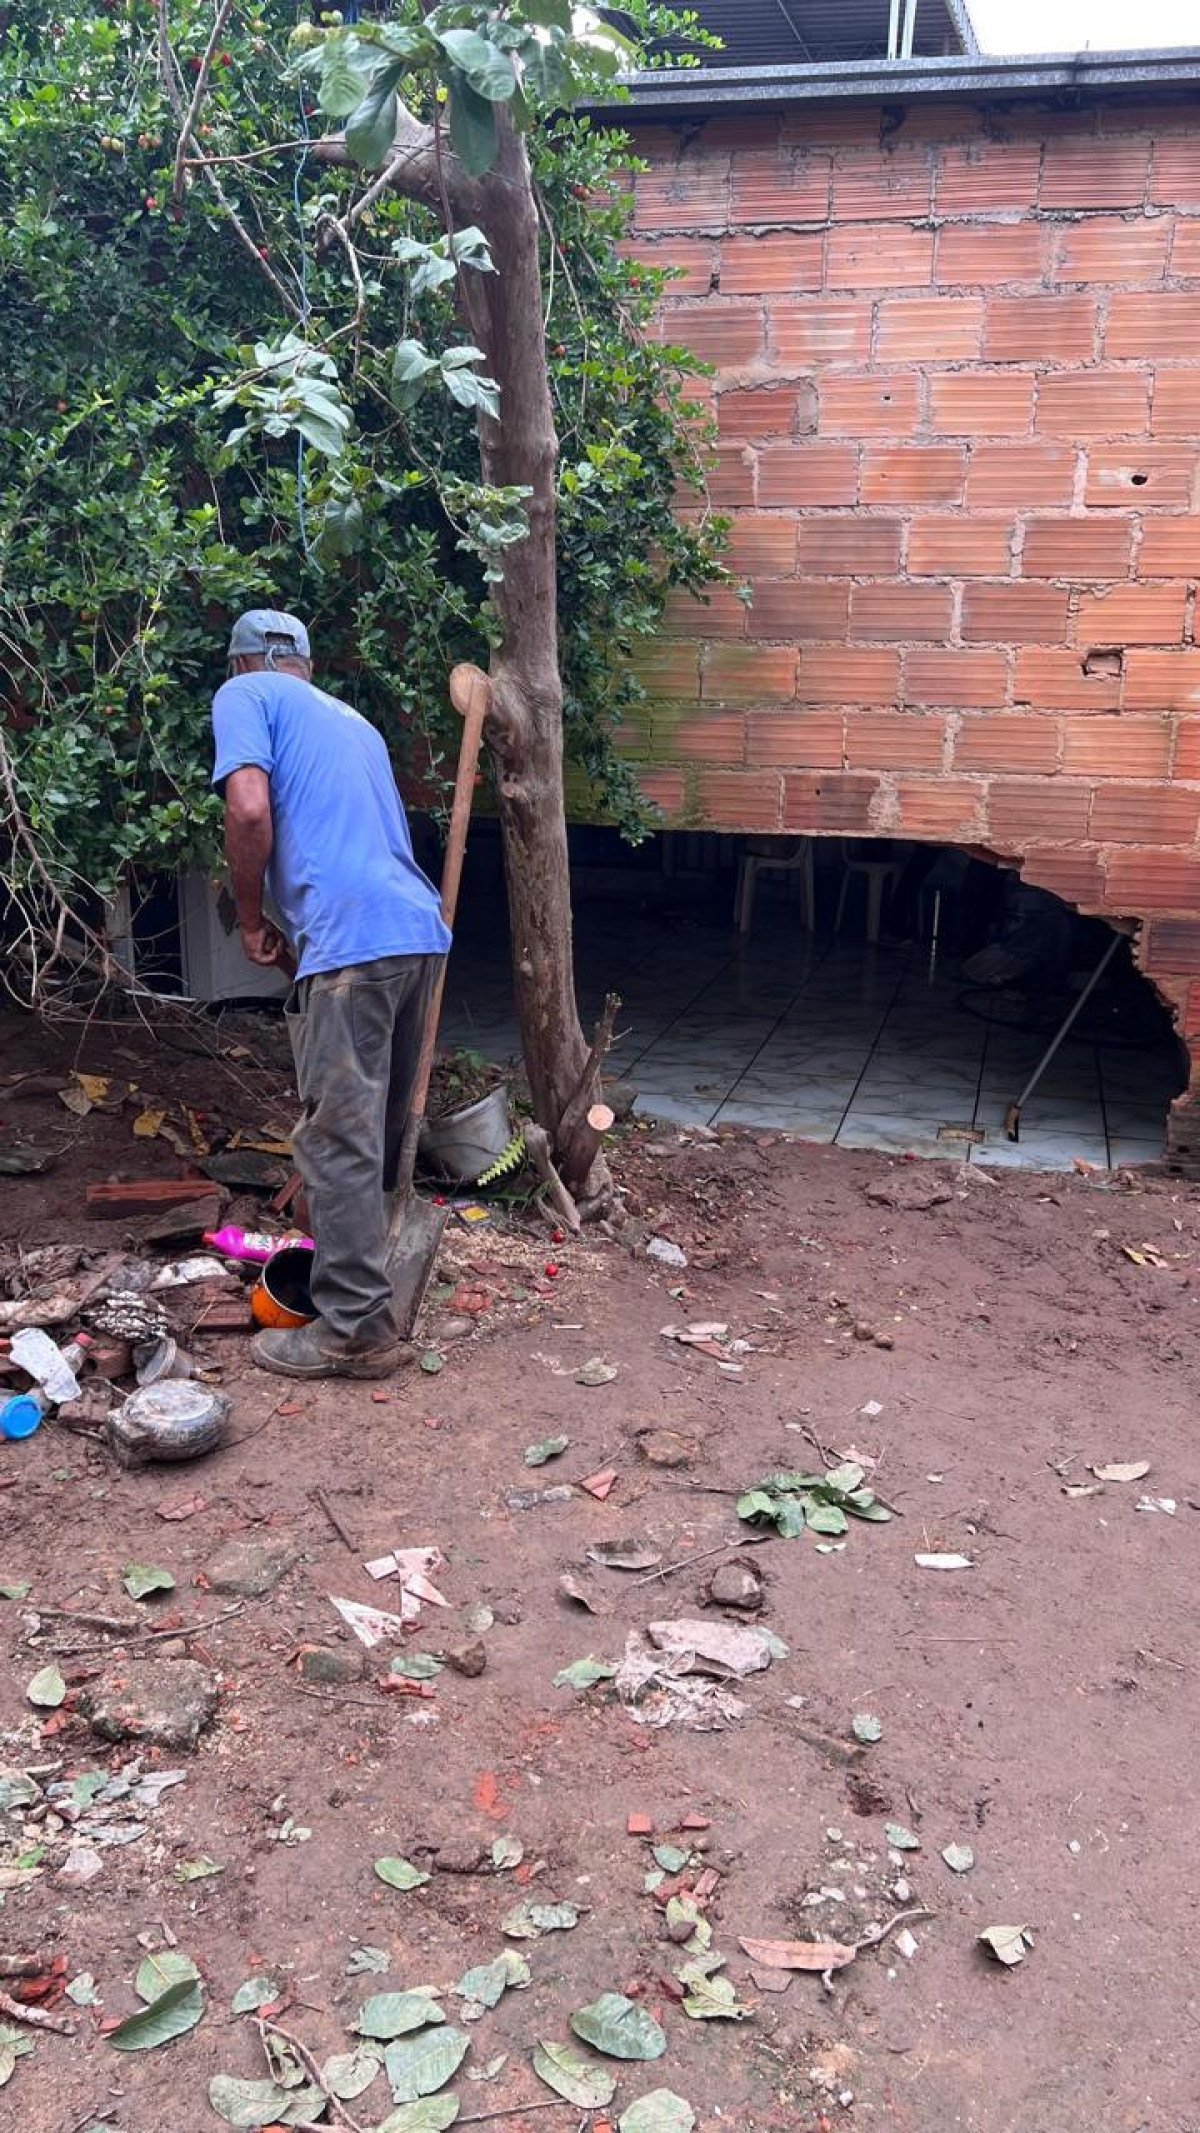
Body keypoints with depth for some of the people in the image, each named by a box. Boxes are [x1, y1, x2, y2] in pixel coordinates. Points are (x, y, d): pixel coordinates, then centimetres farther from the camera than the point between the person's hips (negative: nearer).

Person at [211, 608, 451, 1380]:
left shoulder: (244, 695, 7)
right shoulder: (352, 720, 30)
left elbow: (251, 810, -10)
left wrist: (253, 920, 4)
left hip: (357, 941, -8)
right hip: (420, 931, 8)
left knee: (339, 1141, -3)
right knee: (382, 1129, 18)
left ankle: (356, 1330, 1)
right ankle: (367, 1268, 31)